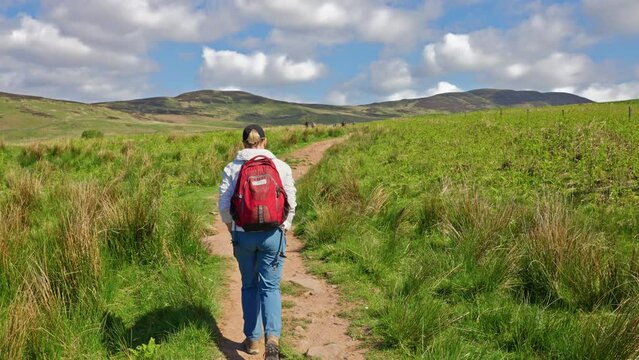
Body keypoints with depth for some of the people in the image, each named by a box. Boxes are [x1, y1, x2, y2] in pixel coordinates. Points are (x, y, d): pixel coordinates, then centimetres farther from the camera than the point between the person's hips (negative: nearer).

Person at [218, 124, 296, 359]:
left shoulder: (232, 168, -1)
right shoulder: (281, 167, -2)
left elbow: (224, 204, -2)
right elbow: (291, 203, -2)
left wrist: (231, 229, 15)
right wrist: (285, 228, 13)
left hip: (243, 234, 1)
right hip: (273, 234, -1)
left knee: (249, 286, 17)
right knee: (270, 286, 5)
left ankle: (252, 339, 24)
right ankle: (273, 337, -13)